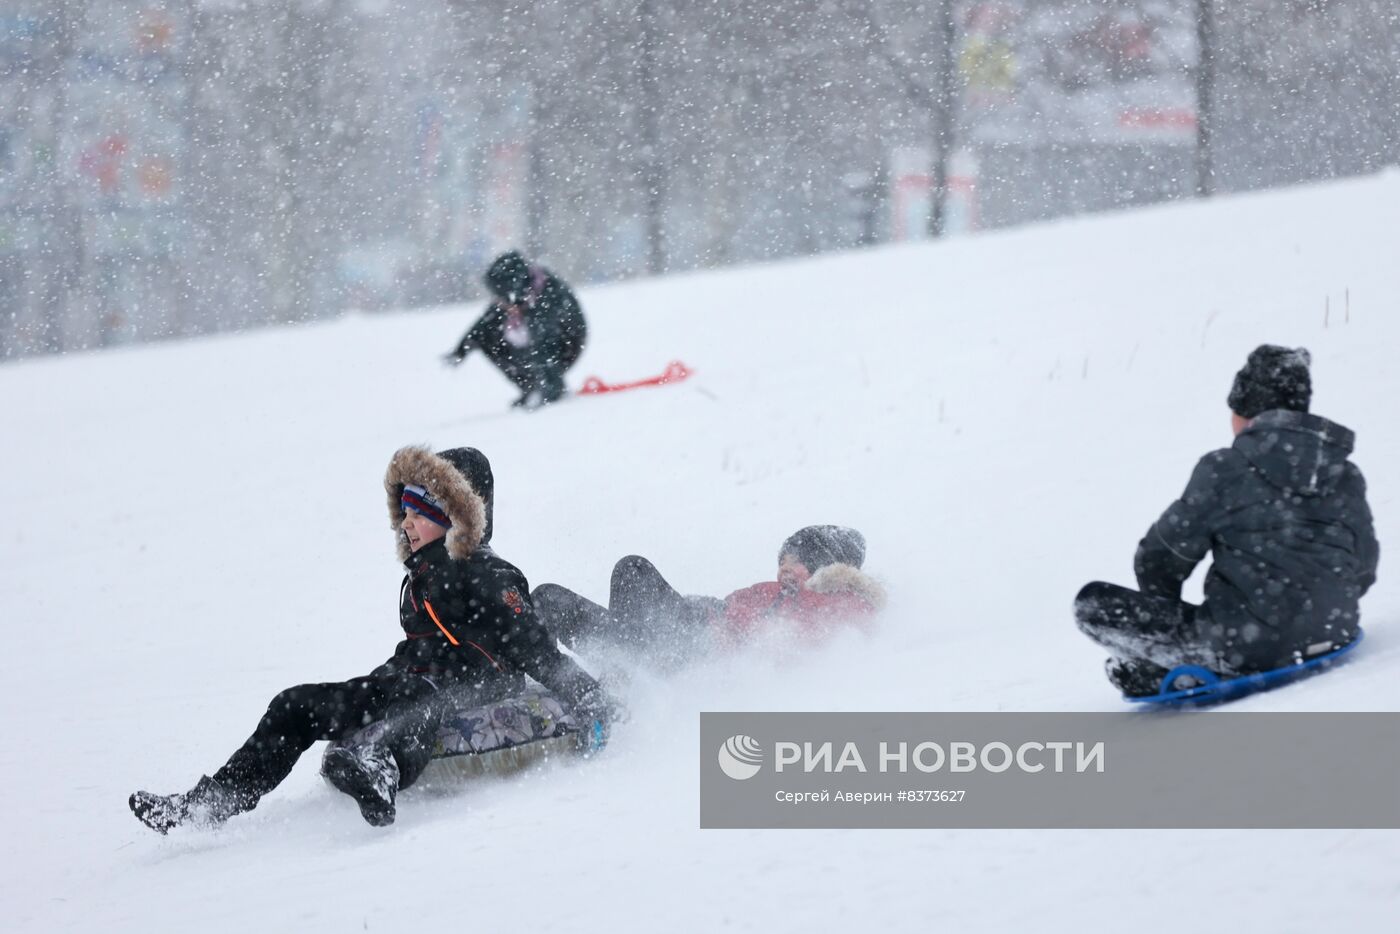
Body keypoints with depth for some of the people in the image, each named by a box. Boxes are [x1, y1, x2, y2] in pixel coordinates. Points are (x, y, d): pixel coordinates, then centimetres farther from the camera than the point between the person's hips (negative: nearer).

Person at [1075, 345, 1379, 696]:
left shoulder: (1224, 470, -6)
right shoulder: (1347, 477, 6)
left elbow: (1160, 561, 2)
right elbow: (1362, 573, 16)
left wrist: (1164, 611, 23)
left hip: (1243, 650, -5)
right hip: (1333, 637, 5)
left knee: (1093, 602, 6)